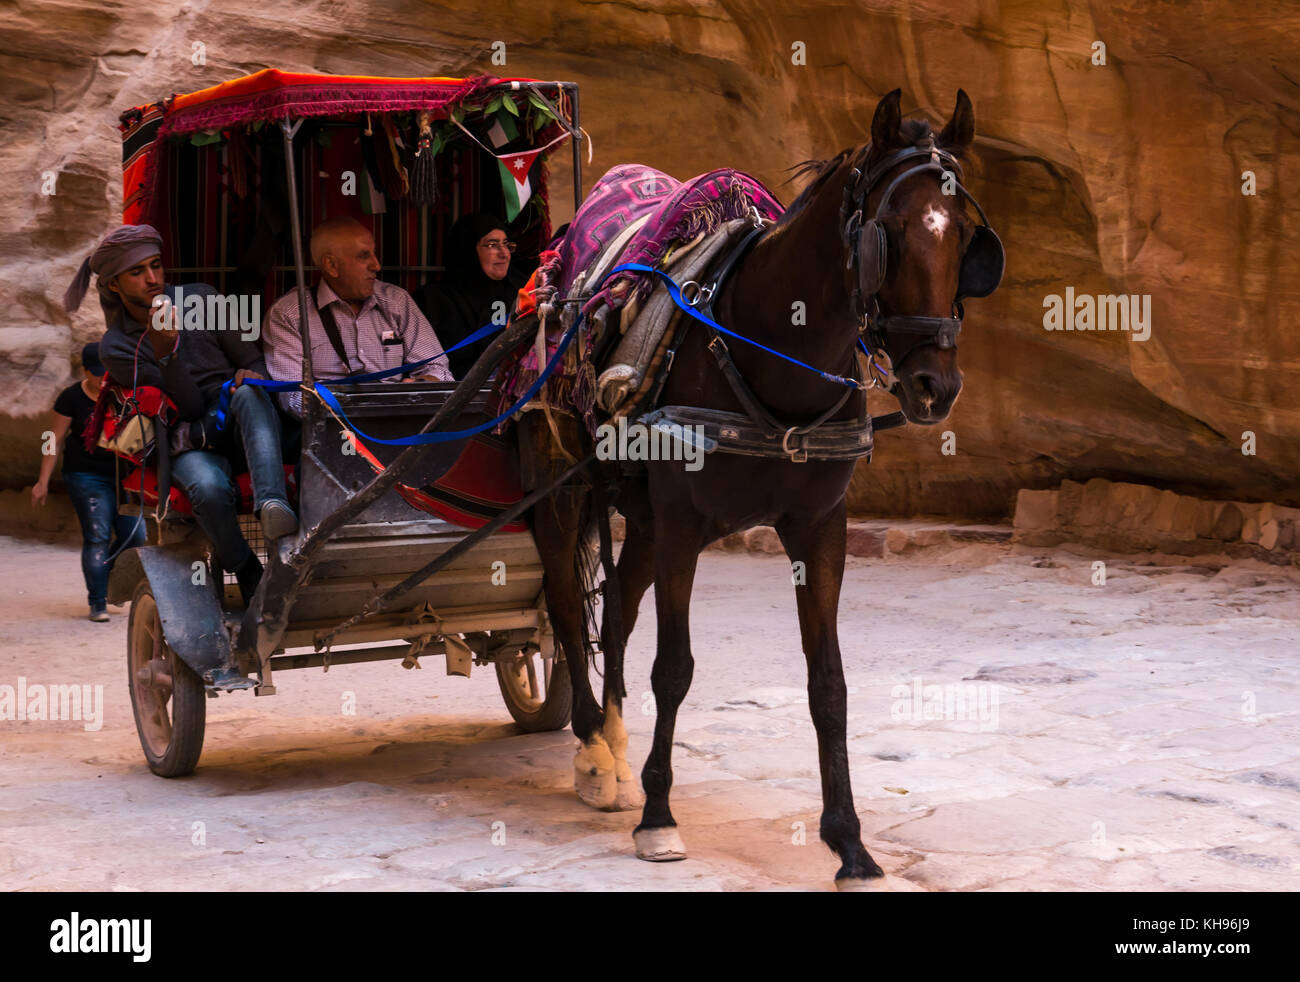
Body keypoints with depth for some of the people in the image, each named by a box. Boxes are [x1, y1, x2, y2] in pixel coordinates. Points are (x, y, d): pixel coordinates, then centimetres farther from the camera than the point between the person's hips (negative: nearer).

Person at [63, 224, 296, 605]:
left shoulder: (200, 299, 7)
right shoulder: (116, 347, 0)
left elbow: (253, 361, 9)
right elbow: (189, 407, -9)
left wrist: (252, 376, -17)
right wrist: (164, 352, -26)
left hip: (238, 424, 2)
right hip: (188, 442, -2)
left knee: (249, 392, -35)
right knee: (209, 488, -37)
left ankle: (271, 503, -56)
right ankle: (249, 576, -17)